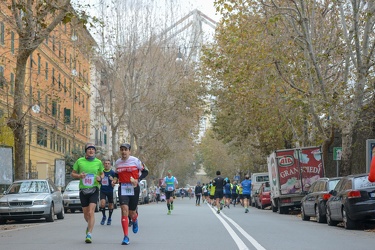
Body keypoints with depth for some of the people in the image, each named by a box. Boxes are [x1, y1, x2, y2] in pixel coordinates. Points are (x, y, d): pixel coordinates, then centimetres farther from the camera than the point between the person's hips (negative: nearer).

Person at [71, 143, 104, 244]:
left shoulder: (98, 162, 4)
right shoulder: (79, 161, 3)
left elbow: (102, 173, 18)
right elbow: (72, 173, 10)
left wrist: (100, 178, -5)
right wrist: (79, 176, -12)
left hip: (94, 189, -2)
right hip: (83, 190, 2)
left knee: (91, 212, -16)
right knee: (85, 213, 10)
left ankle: (89, 235, -16)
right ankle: (90, 225, 43)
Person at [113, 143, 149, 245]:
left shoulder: (135, 160, -5)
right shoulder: (117, 162, 7)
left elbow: (145, 171, 1)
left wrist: (137, 180, -14)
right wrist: (115, 179, 0)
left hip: (133, 188, -2)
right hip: (122, 188, 2)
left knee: (132, 213, 8)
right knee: (124, 210, -15)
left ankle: (135, 221, 49)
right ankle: (126, 237, -13)